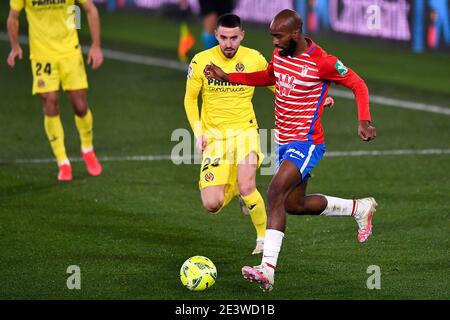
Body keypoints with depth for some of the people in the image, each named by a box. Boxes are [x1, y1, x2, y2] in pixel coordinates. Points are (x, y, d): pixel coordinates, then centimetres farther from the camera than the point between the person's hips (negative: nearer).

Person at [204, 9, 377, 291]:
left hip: (306, 144, -9)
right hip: (285, 142, 9)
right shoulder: (280, 55, 5)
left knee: (276, 193, -25)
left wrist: (364, 121, -22)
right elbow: (267, 77, 25)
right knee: (294, 204, 18)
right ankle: (359, 208, 38)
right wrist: (227, 77, 15)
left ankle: (268, 269, -31)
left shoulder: (322, 62, -18)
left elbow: (358, 85, -8)